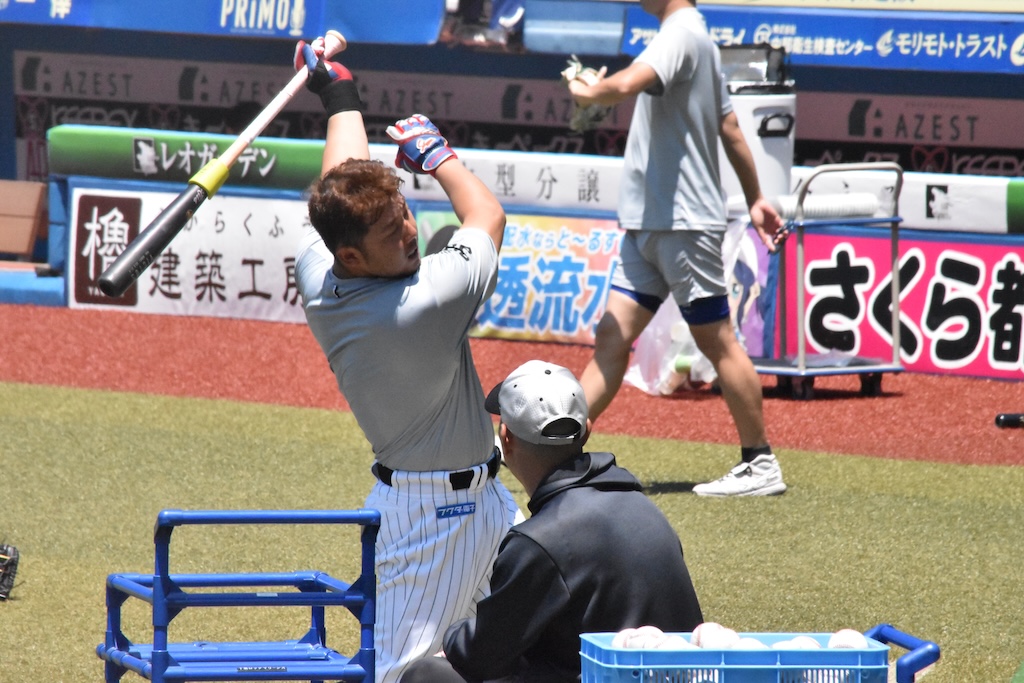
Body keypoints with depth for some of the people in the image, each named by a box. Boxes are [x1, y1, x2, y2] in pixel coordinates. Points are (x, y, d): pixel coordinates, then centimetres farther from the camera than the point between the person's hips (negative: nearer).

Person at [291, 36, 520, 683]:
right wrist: (435, 151, 7)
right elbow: (487, 216, -9)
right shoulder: (427, 299, -28)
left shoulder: (316, 274, -11)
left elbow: (344, 183, 11)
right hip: (439, 510, -9)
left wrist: (341, 97, 25)